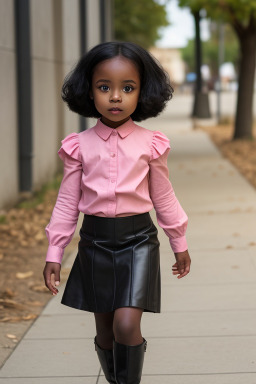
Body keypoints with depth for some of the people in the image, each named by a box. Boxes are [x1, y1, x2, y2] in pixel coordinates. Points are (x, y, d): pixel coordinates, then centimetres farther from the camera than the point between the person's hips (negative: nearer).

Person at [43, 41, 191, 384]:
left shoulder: (150, 144, -3)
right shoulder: (80, 145, -2)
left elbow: (163, 198, 7)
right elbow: (67, 203, 3)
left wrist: (180, 245, 13)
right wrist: (54, 254, 2)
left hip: (138, 240, -2)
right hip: (95, 241, 2)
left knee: (127, 325, -16)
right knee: (105, 330, 10)